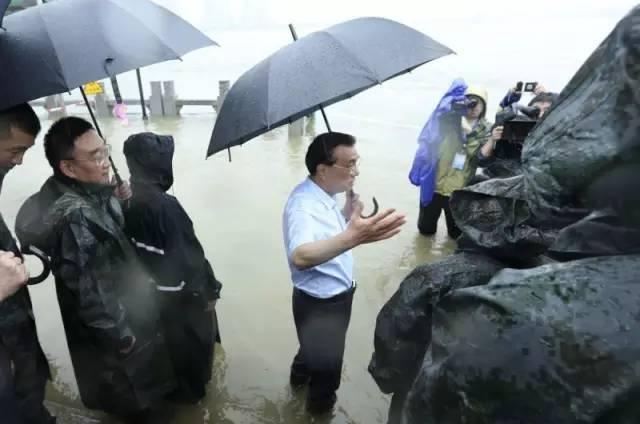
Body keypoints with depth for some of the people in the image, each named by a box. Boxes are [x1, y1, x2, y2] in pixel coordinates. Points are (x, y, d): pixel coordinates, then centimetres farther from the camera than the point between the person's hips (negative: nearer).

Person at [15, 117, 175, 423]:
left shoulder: (86, 192, -7)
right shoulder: (76, 216, -35)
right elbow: (89, 293, -28)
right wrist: (122, 336, -18)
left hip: (125, 303, 8)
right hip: (112, 324, -8)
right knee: (134, 398, 18)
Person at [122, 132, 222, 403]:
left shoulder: (129, 201, -8)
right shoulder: (165, 205, -31)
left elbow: (137, 250, 3)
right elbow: (189, 256, -25)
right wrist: (208, 291, -12)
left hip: (153, 291, 7)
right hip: (180, 296, -7)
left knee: (170, 342, 28)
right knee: (191, 343, 18)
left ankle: (173, 387, 49)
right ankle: (190, 390, 38)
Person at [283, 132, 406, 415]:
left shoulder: (325, 194, -3)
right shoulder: (303, 205, -33)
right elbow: (301, 256, -52)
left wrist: (348, 215, -6)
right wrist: (352, 237, -66)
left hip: (337, 295, 9)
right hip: (320, 303, -9)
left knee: (320, 352, 34)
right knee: (326, 363, 16)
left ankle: (300, 375, 61)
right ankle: (320, 404, 45)